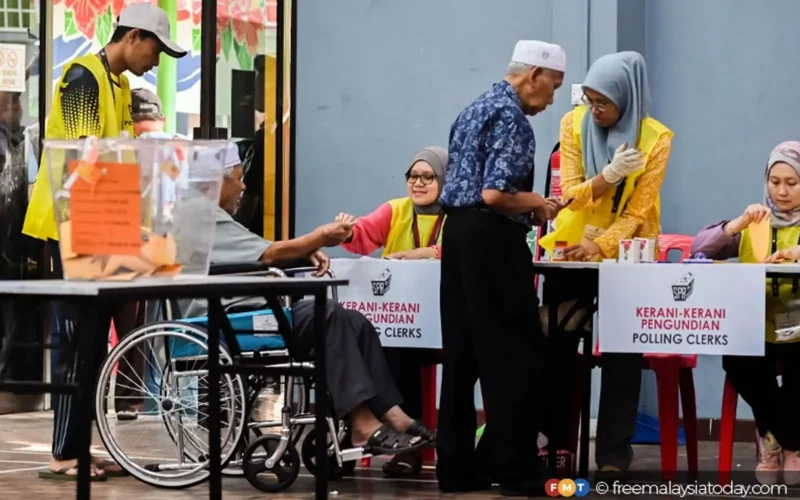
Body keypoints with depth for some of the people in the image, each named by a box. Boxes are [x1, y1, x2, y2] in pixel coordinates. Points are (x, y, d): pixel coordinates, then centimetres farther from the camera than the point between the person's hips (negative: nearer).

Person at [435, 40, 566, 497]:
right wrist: (538, 205, -6)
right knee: (515, 354, -4)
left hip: (458, 234, 10)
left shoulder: (475, 110, 18)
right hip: (491, 239, -10)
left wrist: (527, 208, 19)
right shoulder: (511, 116, -13)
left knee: (463, 352, 9)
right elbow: (494, 194, -22)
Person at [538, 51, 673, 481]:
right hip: (572, 248, 2)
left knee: (621, 351, -4)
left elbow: (638, 211, -14)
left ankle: (614, 451, -1)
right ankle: (556, 440, 12)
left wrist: (600, 246, -26)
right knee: (557, 345, 2)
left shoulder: (655, 139, -13)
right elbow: (571, 194, -12)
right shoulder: (574, 124, -8)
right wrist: (609, 175, -30)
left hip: (624, 255, -2)